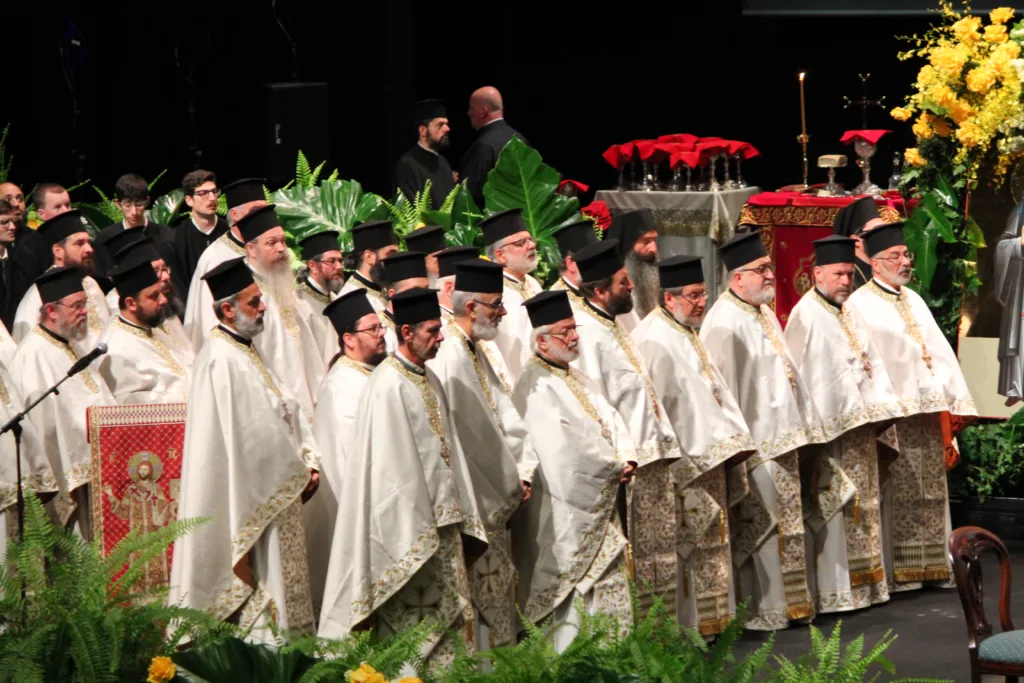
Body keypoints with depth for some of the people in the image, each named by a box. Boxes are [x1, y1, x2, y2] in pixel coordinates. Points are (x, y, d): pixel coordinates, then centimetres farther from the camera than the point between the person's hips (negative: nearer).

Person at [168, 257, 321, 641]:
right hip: (250, 503, -10)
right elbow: (252, 431, -21)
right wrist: (295, 474, -11)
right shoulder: (221, 360, -18)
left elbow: (286, 411, 16)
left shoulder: (245, 353, 14)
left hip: (275, 493, 10)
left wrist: (308, 462, 3)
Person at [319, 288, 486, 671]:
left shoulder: (429, 381, 12)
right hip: (410, 522, -8)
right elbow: (390, 463, -17)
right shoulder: (388, 385, -14)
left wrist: (459, 512, 12)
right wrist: (414, 527, -19)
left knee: (451, 609, 8)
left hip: (443, 517, 8)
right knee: (412, 618, -3)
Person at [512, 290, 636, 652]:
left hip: (602, 499, 9)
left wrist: (626, 458, -7)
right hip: (567, 507, -9)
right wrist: (612, 466, -13)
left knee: (612, 581, 8)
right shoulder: (534, 387, -12)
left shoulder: (577, 379, 18)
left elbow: (610, 419, 13)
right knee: (573, 588, -6)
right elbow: (560, 445, -20)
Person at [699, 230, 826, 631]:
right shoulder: (723, 324, -16)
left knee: (786, 524, 13)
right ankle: (763, 610, 2)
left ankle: (787, 602, 21)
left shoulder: (763, 313, 14)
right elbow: (722, 389, -19)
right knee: (759, 524, -5)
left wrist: (799, 429, 19)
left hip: (781, 438, 9)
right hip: (755, 446, -9)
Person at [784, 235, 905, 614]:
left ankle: (862, 582, 19)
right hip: (831, 426, -9)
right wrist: (818, 425, -20)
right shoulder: (806, 316, -12)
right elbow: (807, 373, -17)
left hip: (860, 425, 9)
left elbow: (871, 363, 16)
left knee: (863, 508, 12)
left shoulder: (849, 313, 16)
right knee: (832, 509, -7)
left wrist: (881, 408, 4)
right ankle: (833, 592, -4)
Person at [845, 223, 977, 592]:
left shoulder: (913, 300, 18)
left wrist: (956, 400, 9)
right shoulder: (859, 305, -4)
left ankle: (931, 564, 14)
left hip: (927, 409, 7)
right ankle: (897, 571, -1)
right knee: (898, 495, -6)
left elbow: (939, 350, 17)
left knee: (932, 492, 8)